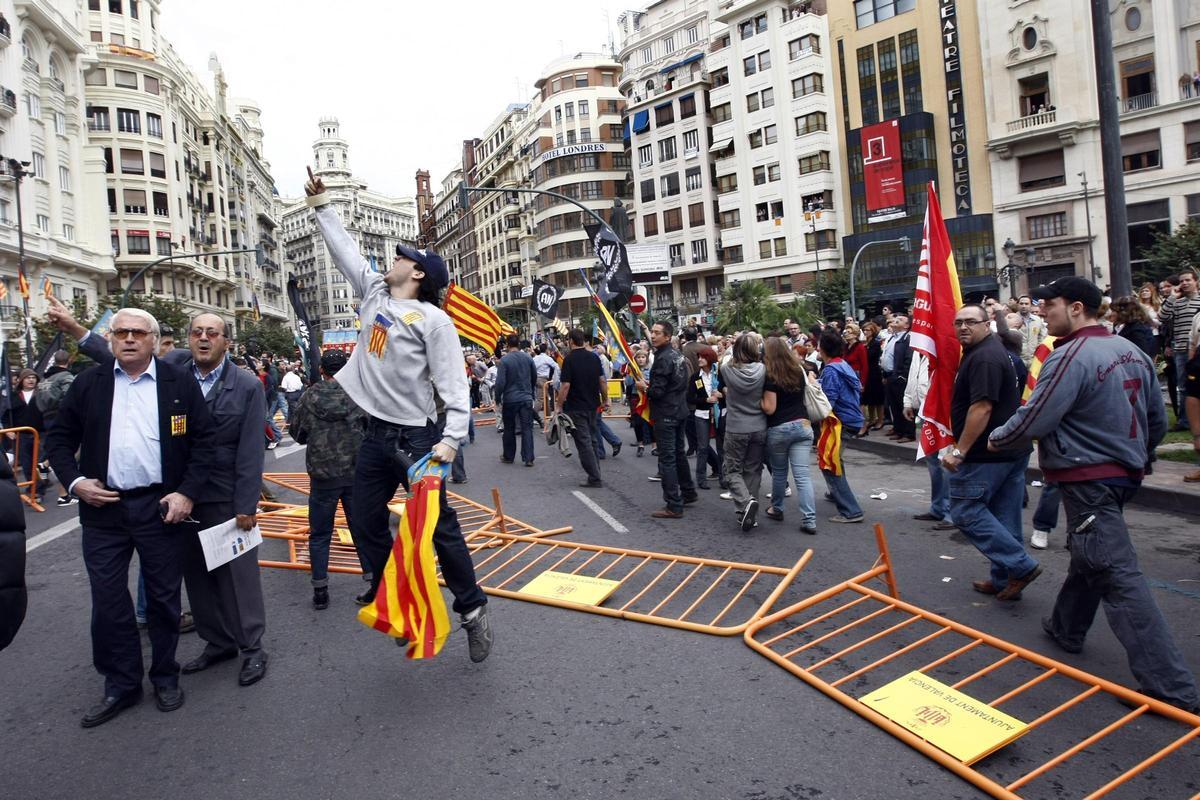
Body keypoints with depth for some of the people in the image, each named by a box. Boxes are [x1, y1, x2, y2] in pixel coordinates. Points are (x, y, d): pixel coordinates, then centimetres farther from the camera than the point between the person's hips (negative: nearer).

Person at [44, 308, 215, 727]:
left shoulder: (179, 383, -1)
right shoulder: (89, 383, 5)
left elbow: (203, 440, -2)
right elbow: (59, 437, 11)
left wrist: (186, 492, -10)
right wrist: (74, 481, -4)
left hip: (160, 506, -2)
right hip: (102, 507, 2)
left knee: (164, 598, 9)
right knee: (107, 601, 8)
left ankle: (165, 677, 27)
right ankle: (120, 685, 25)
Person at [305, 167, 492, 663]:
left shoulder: (432, 319, -10)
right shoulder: (374, 293, 11)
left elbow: (454, 383, -16)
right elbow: (344, 249, 24)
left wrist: (452, 437, -26)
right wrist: (321, 204, 28)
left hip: (416, 437, -7)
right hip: (376, 434, 8)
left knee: (439, 525, -3)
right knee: (365, 523, 15)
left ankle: (472, 609, 9)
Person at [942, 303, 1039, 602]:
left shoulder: (984, 358, -18)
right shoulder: (991, 349, 17)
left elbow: (981, 408, -26)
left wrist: (959, 451, -23)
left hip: (989, 452, -10)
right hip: (1012, 449, 10)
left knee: (966, 509, -4)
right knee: (1005, 517, 12)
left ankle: (1020, 566, -4)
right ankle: (1005, 580, 19)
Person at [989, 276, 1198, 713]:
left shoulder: (1070, 357, -20)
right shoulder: (1132, 351, 8)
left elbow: (1031, 421, -22)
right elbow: (1158, 420, 14)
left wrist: (995, 440, -3)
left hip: (1088, 478, -10)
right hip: (1124, 473, 10)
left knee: (1117, 577, -8)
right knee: (1087, 554, 24)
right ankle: (1065, 629, 42)